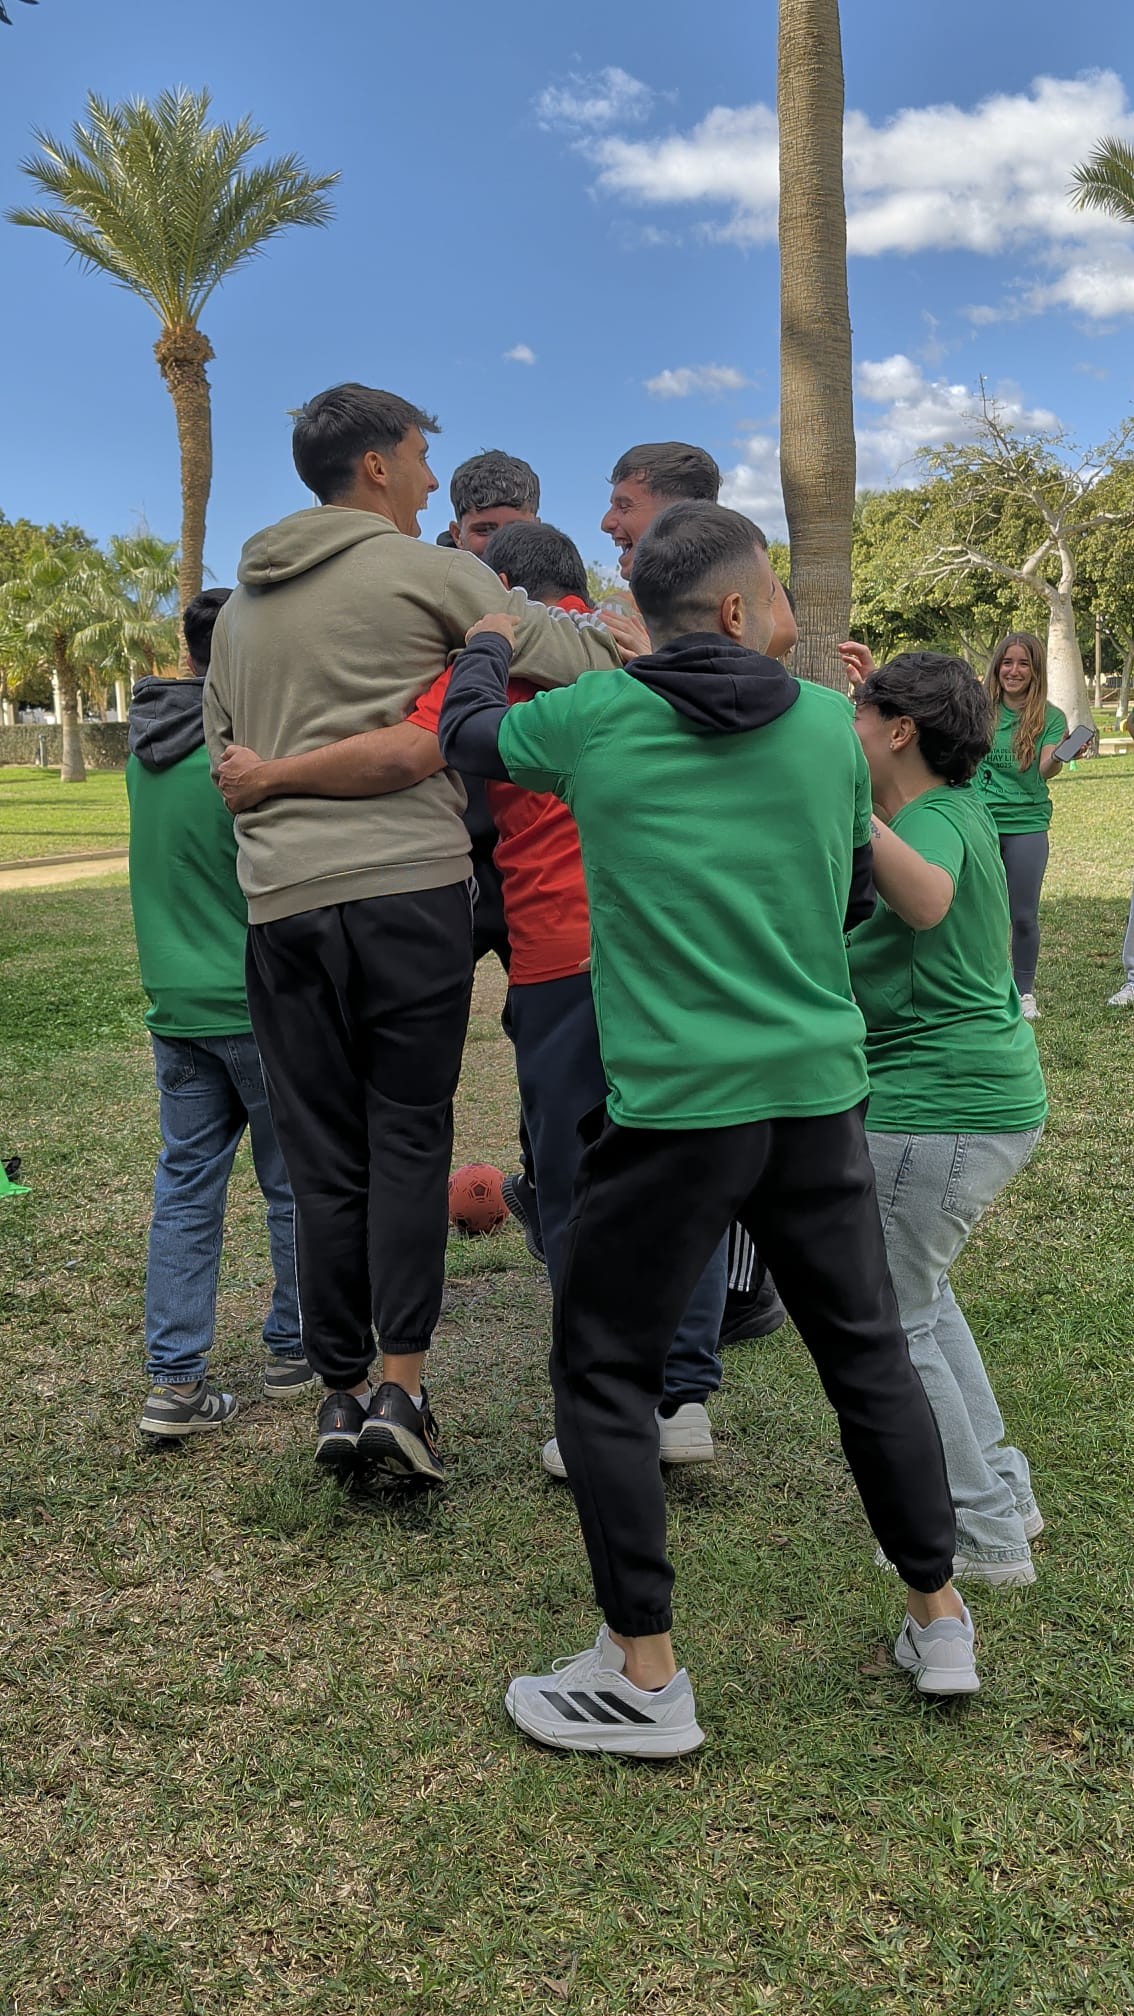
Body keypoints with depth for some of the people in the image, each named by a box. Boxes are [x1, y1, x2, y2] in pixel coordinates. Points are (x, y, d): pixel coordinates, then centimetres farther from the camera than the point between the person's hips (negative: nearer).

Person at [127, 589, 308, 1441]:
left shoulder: (147, 743, 6)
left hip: (176, 1008, 7)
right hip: (261, 1006, -6)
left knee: (186, 1186, 10)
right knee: (297, 1184, 10)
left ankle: (175, 1380, 11)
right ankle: (294, 1352, 23)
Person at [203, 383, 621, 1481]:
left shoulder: (241, 601, 21)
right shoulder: (426, 571, 1)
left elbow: (223, 748, 25)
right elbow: (573, 661, -3)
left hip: (280, 896, 5)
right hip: (408, 883, -5)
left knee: (321, 1151, 9)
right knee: (409, 1131, 2)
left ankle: (341, 1388, 15)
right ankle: (400, 1386, -3)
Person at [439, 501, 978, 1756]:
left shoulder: (593, 719, -3)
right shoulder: (830, 726, 4)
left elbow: (466, 735, 17)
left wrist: (486, 641, 35)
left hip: (674, 1103, -3)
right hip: (818, 1090, 4)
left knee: (605, 1374, 10)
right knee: (867, 1349, 18)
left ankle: (644, 1677, 16)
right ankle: (939, 1619, 32)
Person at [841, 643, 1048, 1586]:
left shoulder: (936, 819, -16)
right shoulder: (957, 807, 12)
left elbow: (926, 900, -41)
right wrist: (877, 691, 36)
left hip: (933, 1109, -10)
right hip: (997, 1094, 10)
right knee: (919, 1294, 24)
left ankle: (985, 1534, 13)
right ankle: (1002, 1490, 32)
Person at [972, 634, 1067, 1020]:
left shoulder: (1050, 717, 0)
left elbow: (1046, 771, -14)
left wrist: (1059, 756, -33)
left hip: (1026, 825, -1)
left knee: (1024, 915, 3)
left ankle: (1024, 991, 19)